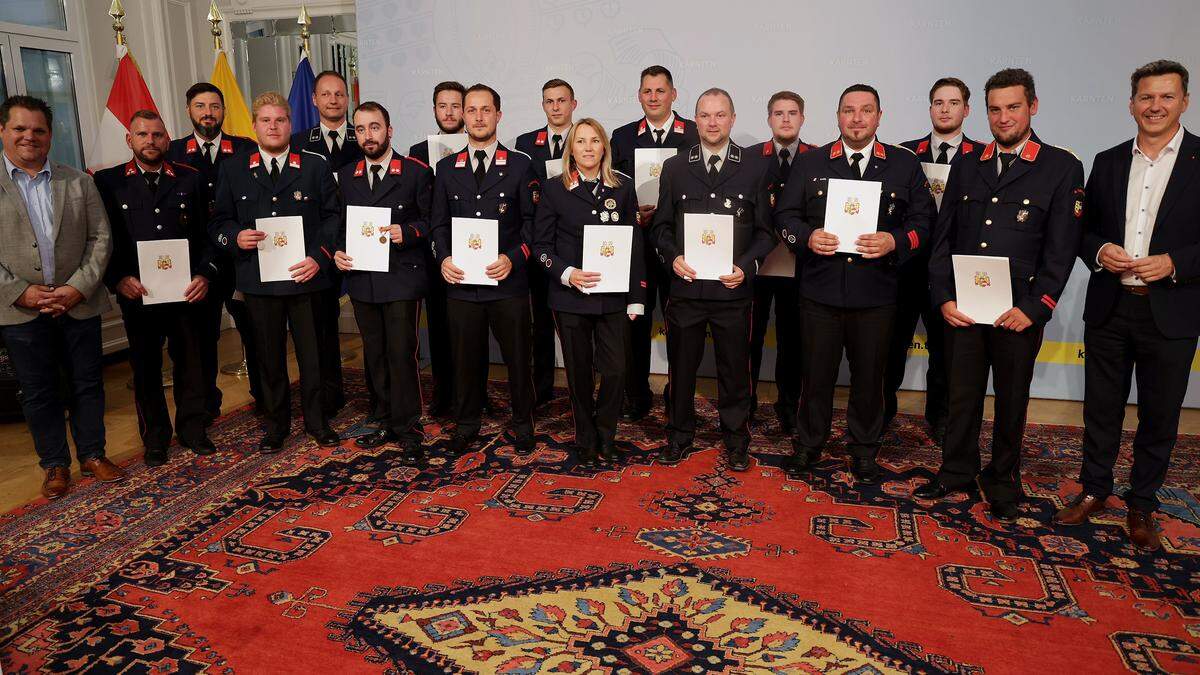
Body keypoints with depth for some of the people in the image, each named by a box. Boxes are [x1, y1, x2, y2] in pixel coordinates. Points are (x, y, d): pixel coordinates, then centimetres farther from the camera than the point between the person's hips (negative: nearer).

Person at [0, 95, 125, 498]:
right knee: (38, 392, 8)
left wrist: (79, 287, -9)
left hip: (79, 304, 1)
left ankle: (93, 455, 24)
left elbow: (100, 239, 2)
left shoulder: (79, 182, 6)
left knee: (87, 384, 9)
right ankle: (55, 466, 21)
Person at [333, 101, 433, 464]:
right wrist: (338, 252, 0)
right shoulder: (345, 176, 13)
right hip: (362, 280, 5)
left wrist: (407, 232, -19)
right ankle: (386, 422, 24)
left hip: (402, 279, -5)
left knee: (402, 353, -6)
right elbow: (339, 225, 17)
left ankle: (408, 428, 6)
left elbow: (431, 220, -1)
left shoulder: (416, 172, -1)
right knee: (375, 354, 12)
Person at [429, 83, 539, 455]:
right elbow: (439, 224, 12)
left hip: (509, 282, -2)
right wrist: (443, 259, -6)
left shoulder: (520, 165, 3)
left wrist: (514, 258, -14)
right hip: (461, 283, 2)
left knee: (517, 357, 7)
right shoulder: (447, 168, 10)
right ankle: (466, 423, 27)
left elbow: (531, 221, 1)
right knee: (465, 358, 10)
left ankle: (522, 423, 25)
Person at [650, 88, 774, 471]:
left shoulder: (753, 170, 3)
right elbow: (661, 226, 9)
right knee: (681, 366, 11)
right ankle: (679, 435, 29)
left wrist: (746, 266, -11)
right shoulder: (675, 168, 6)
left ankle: (736, 439, 28)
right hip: (685, 287, 1)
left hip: (732, 290, -1)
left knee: (734, 368, 10)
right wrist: (672, 257, -9)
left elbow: (765, 231, 4)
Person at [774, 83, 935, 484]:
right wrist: (807, 237, -15)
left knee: (869, 376, 11)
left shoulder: (905, 165, 6)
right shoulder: (810, 164, 6)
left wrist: (896, 242, -16)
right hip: (820, 290, 0)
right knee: (817, 373, 8)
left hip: (875, 295, 0)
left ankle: (864, 451, 28)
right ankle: (808, 446, 26)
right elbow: (784, 216, 5)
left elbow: (923, 220, 4)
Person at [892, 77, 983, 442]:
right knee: (893, 341, 5)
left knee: (943, 344, 11)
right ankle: (884, 408, 22)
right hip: (906, 263, 1)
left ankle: (939, 415, 27)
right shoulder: (905, 152, 8)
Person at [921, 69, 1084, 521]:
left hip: (1019, 311, -2)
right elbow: (944, 237, 7)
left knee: (1011, 399, 11)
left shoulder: (1062, 168, -1)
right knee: (962, 394, 11)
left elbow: (1061, 247, -5)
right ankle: (957, 471, 27)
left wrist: (1033, 308, -13)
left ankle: (1003, 480, 27)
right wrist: (943, 297, -3)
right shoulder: (967, 166, 9)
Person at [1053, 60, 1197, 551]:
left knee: (1159, 418, 9)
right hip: (1109, 308, 3)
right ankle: (1094, 491, 28)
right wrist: (1099, 251, -8)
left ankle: (1142, 507, 25)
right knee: (1101, 409, 12)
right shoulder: (1107, 162, 8)